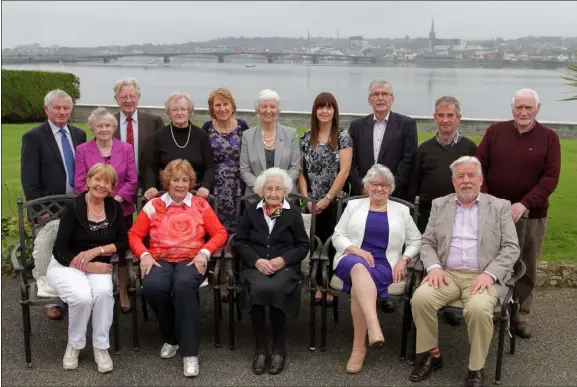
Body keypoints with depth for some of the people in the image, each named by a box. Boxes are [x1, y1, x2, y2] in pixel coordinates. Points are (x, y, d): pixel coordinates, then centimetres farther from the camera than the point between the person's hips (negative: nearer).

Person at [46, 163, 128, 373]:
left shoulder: (114, 208, 1)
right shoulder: (74, 207, -11)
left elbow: (123, 242, 1)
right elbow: (59, 251, -14)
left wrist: (97, 250, -14)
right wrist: (88, 266, -23)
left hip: (98, 265, 3)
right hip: (66, 265, -3)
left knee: (103, 292, -30)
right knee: (83, 297, -32)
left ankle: (101, 347, -11)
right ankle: (73, 345, -3)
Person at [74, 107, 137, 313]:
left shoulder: (126, 148, 4)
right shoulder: (82, 150, 1)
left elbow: (132, 180, 0)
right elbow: (80, 183, -2)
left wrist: (116, 200, -12)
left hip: (121, 210, 1)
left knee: (122, 252, 8)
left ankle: (123, 292, 22)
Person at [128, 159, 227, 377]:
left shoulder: (200, 204, 11)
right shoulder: (153, 206, 12)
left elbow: (220, 233, 7)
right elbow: (134, 234, 11)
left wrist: (204, 252, -9)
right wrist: (145, 255, -7)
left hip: (191, 260, -1)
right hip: (160, 259, 1)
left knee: (184, 286, -36)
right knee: (152, 287, -33)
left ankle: (190, 352, -27)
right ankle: (171, 338, -4)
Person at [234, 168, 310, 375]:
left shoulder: (293, 212, 11)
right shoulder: (251, 210, 13)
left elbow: (303, 245, 8)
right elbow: (239, 242, 9)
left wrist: (283, 259, -10)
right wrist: (256, 260, -10)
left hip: (285, 266, -1)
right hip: (255, 265, 1)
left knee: (274, 289, -35)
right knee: (258, 288, -34)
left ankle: (279, 348, -16)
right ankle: (260, 349, -22)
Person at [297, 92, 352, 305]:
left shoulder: (343, 137, -3)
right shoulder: (306, 138, 7)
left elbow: (344, 171, -9)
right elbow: (301, 170, 7)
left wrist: (327, 199, -12)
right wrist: (306, 198, -4)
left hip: (335, 201, -3)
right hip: (312, 203, 3)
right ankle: (319, 286, 18)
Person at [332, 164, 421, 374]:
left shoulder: (401, 210, 16)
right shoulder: (354, 205, 15)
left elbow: (415, 241, 18)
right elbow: (337, 236, 9)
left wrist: (403, 260, 0)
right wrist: (356, 250, -9)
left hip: (383, 265, 0)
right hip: (352, 259, 0)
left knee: (357, 287, -34)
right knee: (359, 267, -40)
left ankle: (359, 347, -27)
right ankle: (374, 328, -56)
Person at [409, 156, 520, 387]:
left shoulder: (500, 207, 8)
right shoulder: (439, 205, 15)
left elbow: (511, 247, 1)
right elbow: (427, 242, 11)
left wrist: (489, 274, -14)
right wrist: (434, 267, -10)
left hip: (483, 276, -2)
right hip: (447, 273, 2)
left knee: (479, 309, -33)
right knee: (420, 298, -26)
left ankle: (476, 368, -11)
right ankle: (431, 355, -5)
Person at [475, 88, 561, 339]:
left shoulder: (549, 137, -1)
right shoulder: (495, 131, 2)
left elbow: (550, 178, -8)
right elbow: (479, 166, -1)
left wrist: (524, 204, -20)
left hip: (531, 214, -1)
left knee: (526, 268, 7)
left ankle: (521, 314, 19)